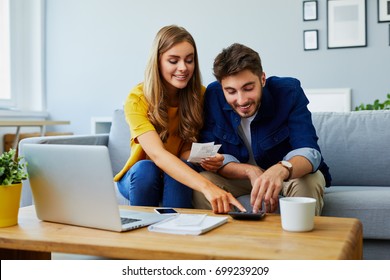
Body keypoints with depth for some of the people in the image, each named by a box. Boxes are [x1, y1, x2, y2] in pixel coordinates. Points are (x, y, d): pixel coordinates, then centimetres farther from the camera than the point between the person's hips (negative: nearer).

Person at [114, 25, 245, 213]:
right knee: (145, 168, -33)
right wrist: (206, 186, -52)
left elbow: (187, 151, -7)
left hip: (178, 181, 2)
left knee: (184, 165, -31)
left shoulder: (200, 95, -10)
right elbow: (157, 154, -36)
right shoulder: (137, 99, -22)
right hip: (140, 177, -1)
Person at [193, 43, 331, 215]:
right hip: (238, 174, 1)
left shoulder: (289, 92, -24)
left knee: (309, 181, -33)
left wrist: (281, 170, -56)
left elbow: (309, 151, -32)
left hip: (290, 173, -1)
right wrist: (250, 171, -36)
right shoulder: (212, 96, -19)